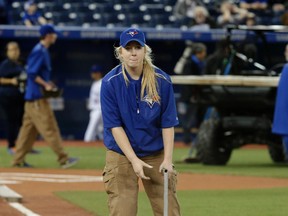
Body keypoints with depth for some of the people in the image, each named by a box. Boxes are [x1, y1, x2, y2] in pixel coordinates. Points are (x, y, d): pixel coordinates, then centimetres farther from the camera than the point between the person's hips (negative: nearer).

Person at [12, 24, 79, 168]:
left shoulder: (43, 51, 16)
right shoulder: (39, 51, -14)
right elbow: (32, 73, -20)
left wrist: (47, 84, 12)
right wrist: (45, 85, -19)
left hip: (33, 97, 10)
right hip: (37, 97, -10)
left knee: (29, 128, 11)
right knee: (50, 128, -10)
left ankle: (18, 160, 13)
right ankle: (63, 159, -11)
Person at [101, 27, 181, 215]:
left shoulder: (162, 80, -7)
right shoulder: (110, 82, -10)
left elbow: (168, 124, -5)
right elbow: (114, 125, -12)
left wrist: (167, 159, -14)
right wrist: (134, 160, -19)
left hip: (156, 155, 2)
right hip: (121, 155, -2)